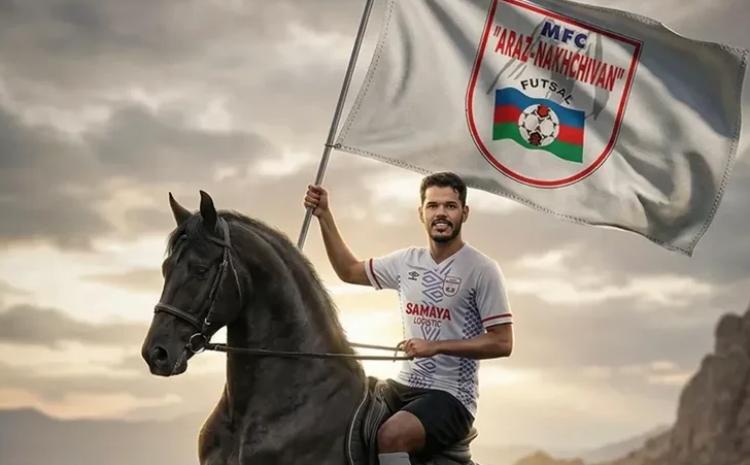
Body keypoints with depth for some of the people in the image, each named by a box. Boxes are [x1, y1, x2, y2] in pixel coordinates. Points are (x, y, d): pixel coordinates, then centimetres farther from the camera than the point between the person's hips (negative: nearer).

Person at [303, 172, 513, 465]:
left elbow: (502, 343, -11)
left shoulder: (481, 270, -8)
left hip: (450, 396, -6)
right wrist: (324, 215, 14)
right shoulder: (407, 261, 10)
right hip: (402, 386, 7)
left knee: (390, 437, -32)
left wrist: (435, 346, -17)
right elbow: (349, 271, 23)